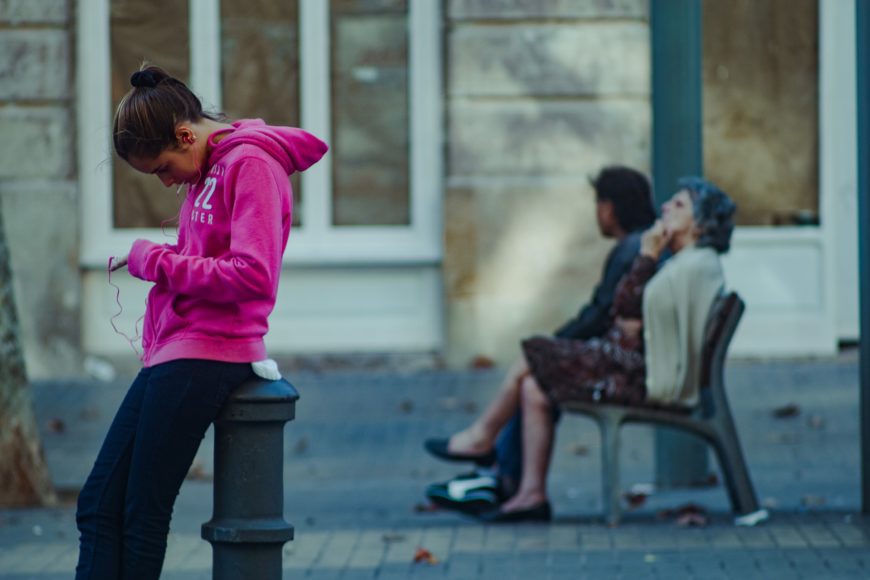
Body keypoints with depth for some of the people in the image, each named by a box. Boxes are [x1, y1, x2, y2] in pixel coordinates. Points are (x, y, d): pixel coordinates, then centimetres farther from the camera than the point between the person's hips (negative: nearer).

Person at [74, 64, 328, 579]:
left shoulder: (252, 165, -11)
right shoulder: (209, 171, 17)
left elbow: (253, 275, -21)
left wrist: (155, 261, -12)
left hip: (206, 359, -10)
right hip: (171, 357, 10)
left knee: (143, 517, -7)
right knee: (99, 506, 3)